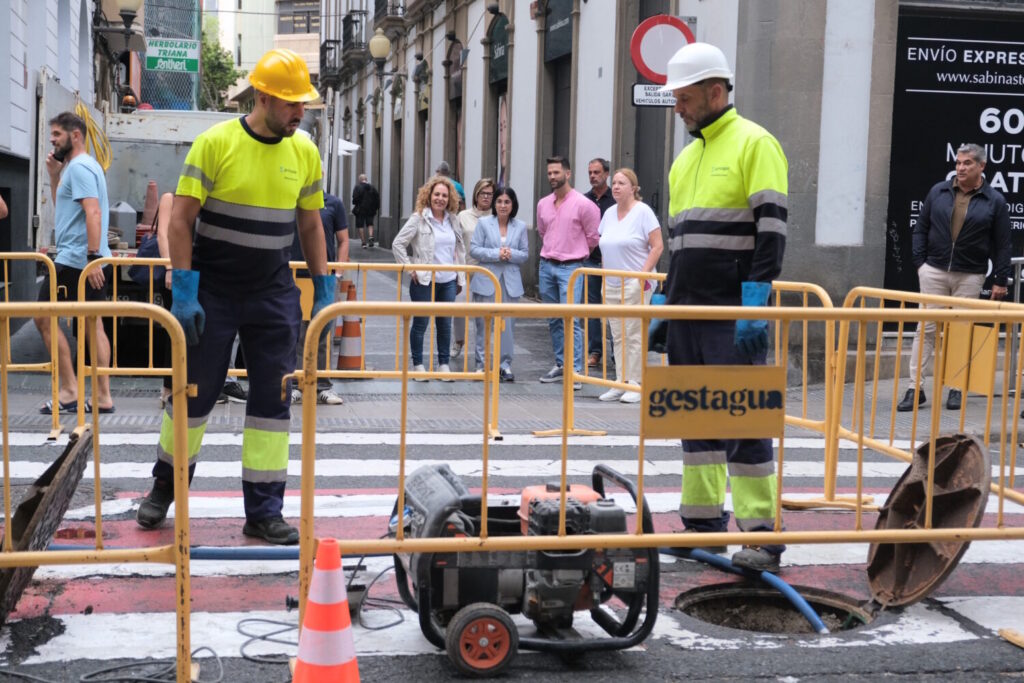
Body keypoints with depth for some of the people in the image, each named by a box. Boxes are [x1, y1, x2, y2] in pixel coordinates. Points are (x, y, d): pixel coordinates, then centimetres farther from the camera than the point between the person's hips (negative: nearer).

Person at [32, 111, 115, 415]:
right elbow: (62, 208, 27)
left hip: (76, 260, -10)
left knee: (44, 317, 0)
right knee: (93, 324, 7)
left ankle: (69, 391, -1)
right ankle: (102, 396, 6)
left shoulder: (79, 167, -12)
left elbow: (93, 213, -23)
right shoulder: (85, 166, 19)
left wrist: (92, 257, -28)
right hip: (92, 261, 10)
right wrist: (54, 175, 16)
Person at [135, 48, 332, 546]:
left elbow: (310, 225, 11)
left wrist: (324, 290, 7)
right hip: (212, 292, -3)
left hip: (274, 295, 3)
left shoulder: (305, 152, 2)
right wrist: (184, 291, -16)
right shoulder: (215, 143, -11)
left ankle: (264, 512, 10)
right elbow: (180, 219, -11)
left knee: (273, 398, 1)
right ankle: (166, 485, 30)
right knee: (194, 391, 6)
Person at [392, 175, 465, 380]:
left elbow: (460, 248, 18)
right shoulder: (418, 219, -7)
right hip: (424, 280, -4)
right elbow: (398, 244, -6)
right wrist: (410, 269, -10)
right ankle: (418, 365, 16)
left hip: (448, 281, 4)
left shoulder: (453, 220, 8)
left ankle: (444, 364, 18)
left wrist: (461, 277, 13)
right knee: (420, 324, 4)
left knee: (445, 324, 8)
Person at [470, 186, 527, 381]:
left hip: (510, 282, 1)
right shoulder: (484, 223, 1)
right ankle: (481, 363, 13)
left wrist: (511, 254, -13)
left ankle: (505, 364, 9)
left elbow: (525, 254, 7)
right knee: (484, 323, 4)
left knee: (508, 324, 1)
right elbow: (474, 249, -4)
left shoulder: (520, 226, 6)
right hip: (486, 280, -1)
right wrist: (496, 254, -15)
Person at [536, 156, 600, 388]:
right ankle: (560, 365, 20)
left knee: (571, 319, -12)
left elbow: (593, 237, 1)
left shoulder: (583, 204, -7)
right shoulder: (543, 204, 9)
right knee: (553, 319, 10)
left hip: (570, 267, -6)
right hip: (547, 265, 6)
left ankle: (575, 371, -11)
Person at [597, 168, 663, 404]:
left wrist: (644, 273, -17)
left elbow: (657, 246, -11)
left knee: (633, 334, -7)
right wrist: (606, 272, 11)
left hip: (635, 284, -7)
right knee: (617, 335, 8)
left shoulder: (643, 212, -7)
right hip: (611, 284, 7)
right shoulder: (609, 214, 12)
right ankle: (620, 382, 13)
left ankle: (636, 384, -2)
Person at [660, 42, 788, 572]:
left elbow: (771, 230, -13)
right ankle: (704, 521, 20)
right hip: (687, 310, 8)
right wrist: (664, 304, 19)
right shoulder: (686, 157, 19)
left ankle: (760, 534, -1)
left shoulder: (754, 144, -6)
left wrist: (756, 306, -20)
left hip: (733, 314, -8)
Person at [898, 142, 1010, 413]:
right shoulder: (938, 192, 5)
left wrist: (1000, 280, -1)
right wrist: (919, 262, 1)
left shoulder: (994, 201, 1)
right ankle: (915, 388, 0)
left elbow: (1002, 244, 2)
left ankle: (957, 388, 15)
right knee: (926, 328, -2)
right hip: (934, 271, 1)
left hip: (969, 276, -1)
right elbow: (921, 228, 10)